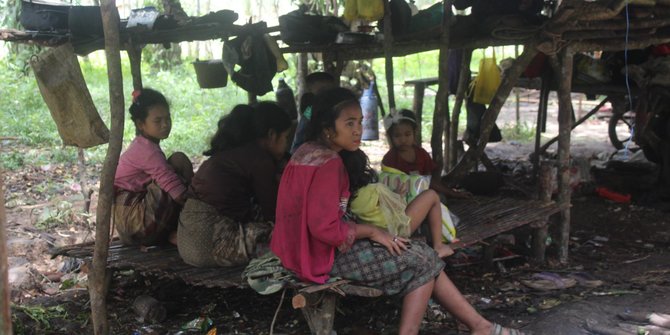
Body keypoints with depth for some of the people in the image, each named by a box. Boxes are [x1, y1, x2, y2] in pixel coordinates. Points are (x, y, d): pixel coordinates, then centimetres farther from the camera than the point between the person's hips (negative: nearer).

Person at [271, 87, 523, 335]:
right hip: (328, 254, -10)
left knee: (422, 255, 9)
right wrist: (372, 231, -12)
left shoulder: (309, 151, 10)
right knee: (422, 261, -2)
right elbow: (325, 228, -26)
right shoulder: (328, 163, -21)